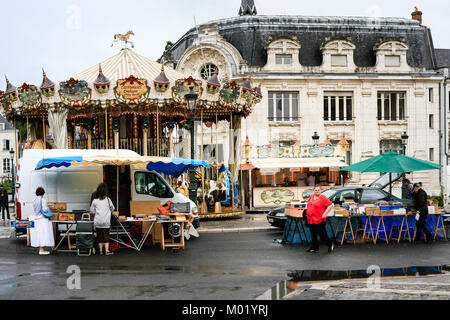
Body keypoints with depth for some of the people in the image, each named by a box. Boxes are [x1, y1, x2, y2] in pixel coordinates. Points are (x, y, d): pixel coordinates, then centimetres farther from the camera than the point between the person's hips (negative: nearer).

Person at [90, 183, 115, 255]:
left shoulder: (95, 200, -1)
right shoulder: (108, 199, -2)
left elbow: (92, 210, 6)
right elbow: (112, 208, 10)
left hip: (97, 221, 1)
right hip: (106, 221, -1)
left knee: (99, 236, 9)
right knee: (106, 235, 1)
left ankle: (101, 250, 11)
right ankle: (107, 250, -7)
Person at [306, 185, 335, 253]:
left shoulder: (323, 198, -8)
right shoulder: (311, 197, 14)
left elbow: (331, 205, -12)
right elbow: (308, 205, 30)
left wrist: (325, 213, -15)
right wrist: (308, 213, 20)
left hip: (319, 220, -7)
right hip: (311, 219, 7)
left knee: (322, 234, -5)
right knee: (313, 235, 9)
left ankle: (330, 244, 14)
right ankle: (315, 248, 17)